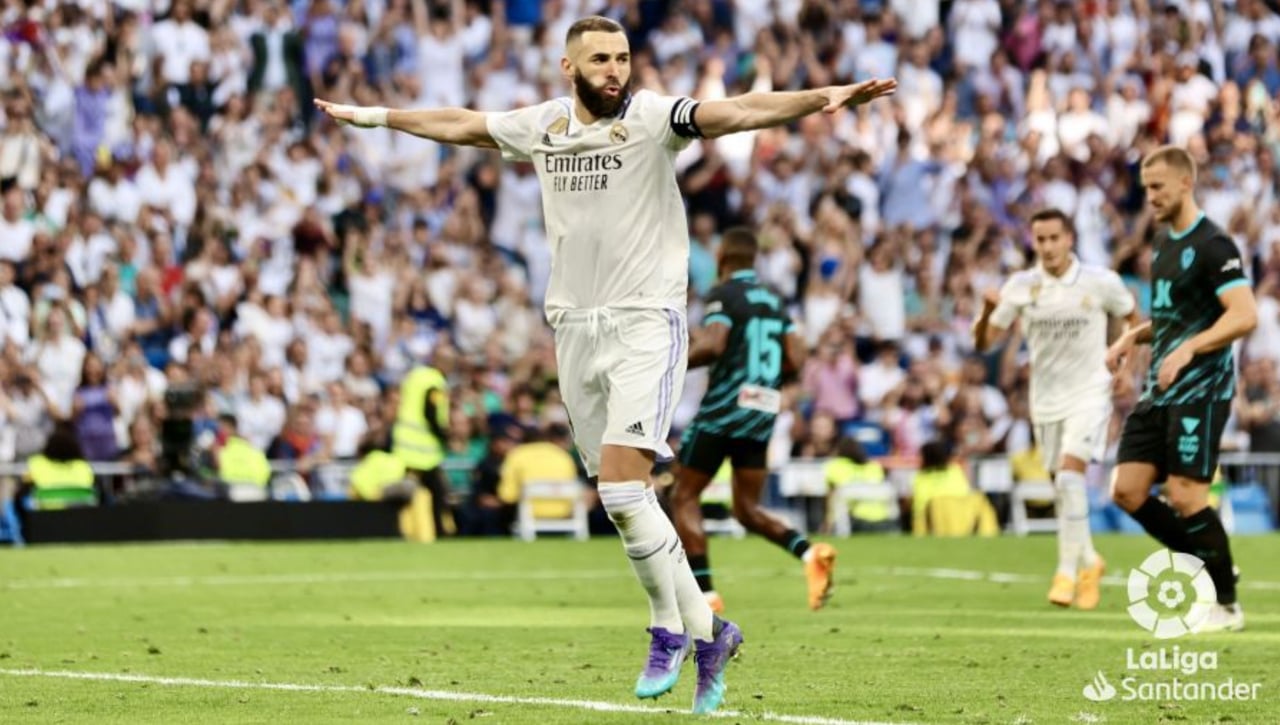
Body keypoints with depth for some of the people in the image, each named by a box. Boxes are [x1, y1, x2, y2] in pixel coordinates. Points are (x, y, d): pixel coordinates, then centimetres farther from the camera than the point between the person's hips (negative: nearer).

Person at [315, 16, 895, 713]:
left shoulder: (651, 117, -7)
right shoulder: (541, 125, 8)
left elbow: (740, 111, -22)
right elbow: (456, 124, 24)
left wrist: (823, 98, -38)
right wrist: (371, 116, 35)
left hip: (645, 322, -6)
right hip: (574, 327, 6)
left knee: (621, 487, -17)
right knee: (625, 501, 6)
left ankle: (669, 630, 0)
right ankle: (706, 631, 18)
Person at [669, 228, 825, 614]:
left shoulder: (724, 295, -5)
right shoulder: (775, 302, 15)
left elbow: (711, 346, -19)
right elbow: (795, 360, 6)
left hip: (723, 409, -6)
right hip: (762, 418, 6)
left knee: (685, 498, 5)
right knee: (747, 510, 12)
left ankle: (704, 592, -6)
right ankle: (809, 552, -14)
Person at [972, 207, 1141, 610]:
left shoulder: (1101, 282, -8)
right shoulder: (1021, 286, -3)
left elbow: (1134, 319, 11)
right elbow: (983, 342, -4)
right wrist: (989, 310, -24)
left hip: (1089, 394, -3)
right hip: (1046, 400, 3)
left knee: (1069, 475, -20)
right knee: (1063, 487, 8)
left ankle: (1068, 572, -14)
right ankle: (1088, 561, 31)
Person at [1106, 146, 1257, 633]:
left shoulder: (1212, 245, -12)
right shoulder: (1162, 243, 16)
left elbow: (1244, 315, -22)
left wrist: (1189, 349, -31)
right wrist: (1133, 337, 12)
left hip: (1200, 389, -9)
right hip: (1159, 391, 9)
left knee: (1185, 496, -11)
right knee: (1127, 491, 1)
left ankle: (1227, 605, 4)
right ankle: (1209, 566, 15)